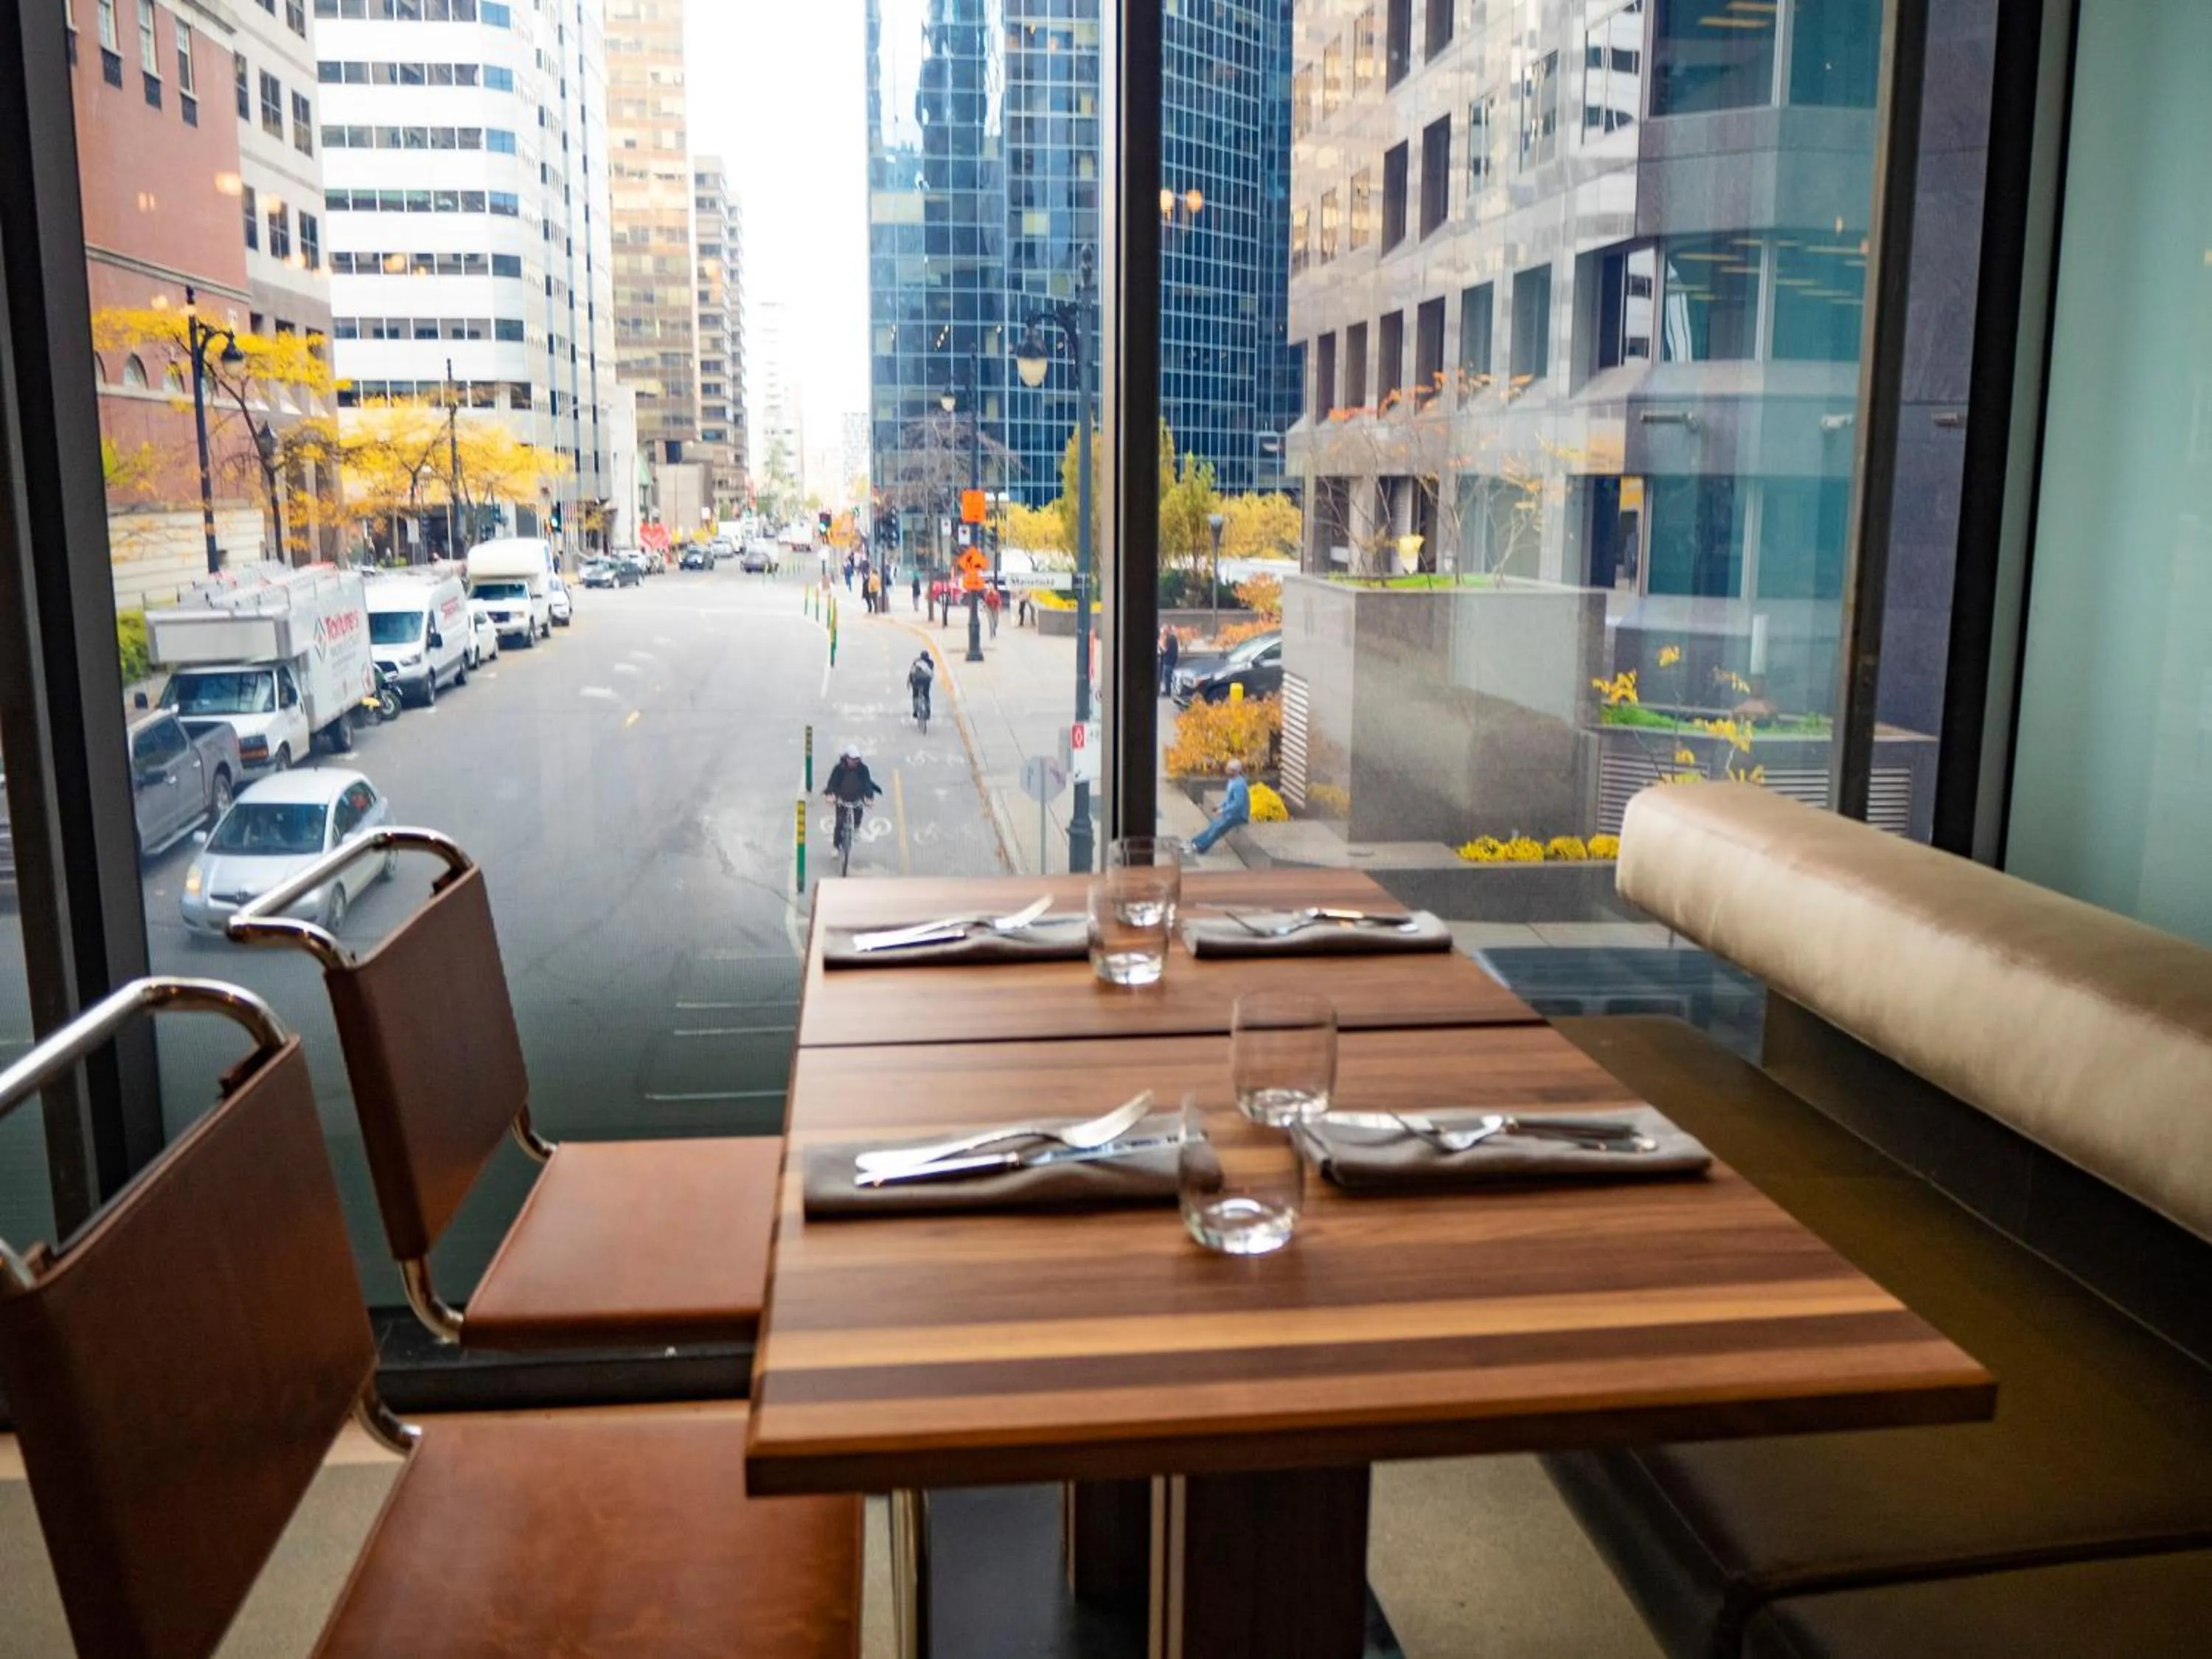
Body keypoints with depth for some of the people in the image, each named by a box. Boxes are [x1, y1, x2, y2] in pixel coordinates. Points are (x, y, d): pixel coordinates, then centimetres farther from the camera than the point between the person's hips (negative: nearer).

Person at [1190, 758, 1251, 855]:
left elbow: (1238, 803, -28)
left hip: (1239, 815, -9)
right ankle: (1195, 843, 1)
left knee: (1218, 828, -15)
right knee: (1214, 825, 2)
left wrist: (1223, 811, -22)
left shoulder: (1239, 785, -25)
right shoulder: (1232, 780, 7)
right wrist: (1221, 807, 6)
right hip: (1231, 812, 9)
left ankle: (1200, 847, -11)